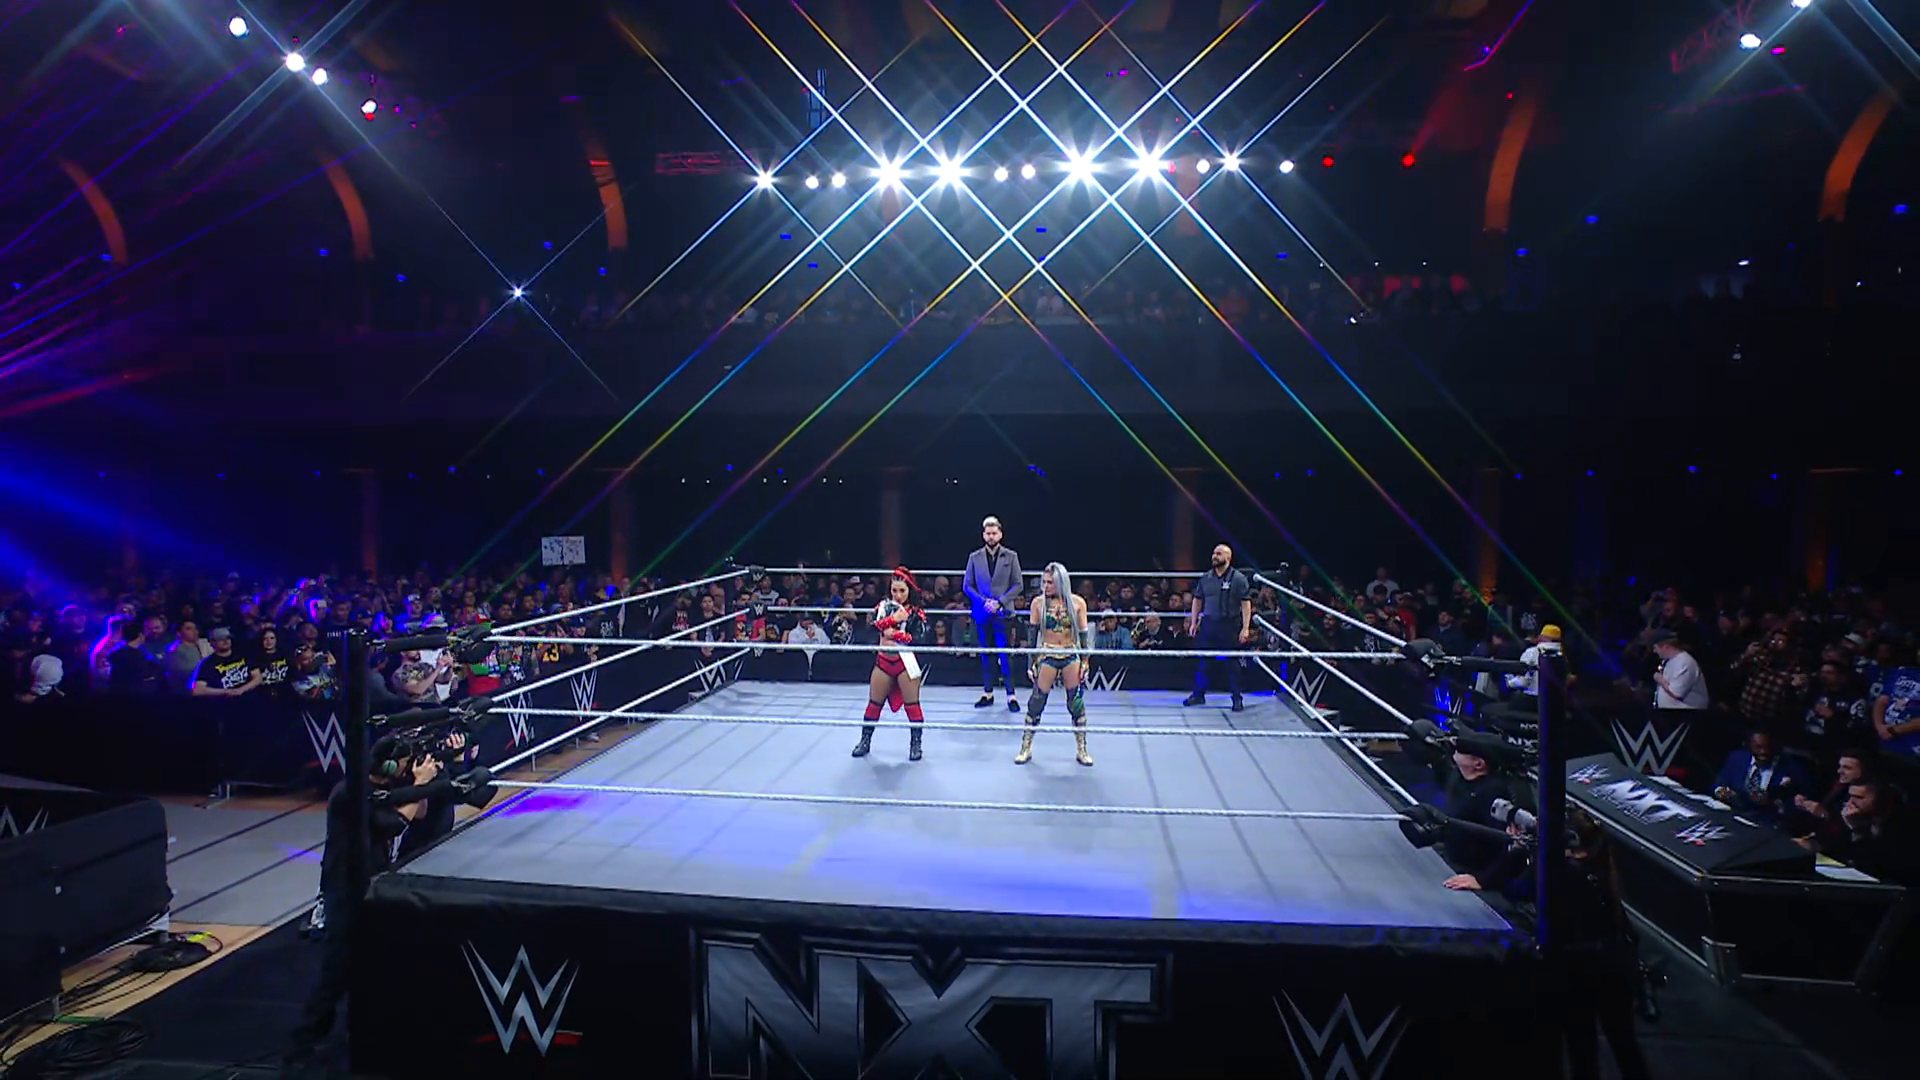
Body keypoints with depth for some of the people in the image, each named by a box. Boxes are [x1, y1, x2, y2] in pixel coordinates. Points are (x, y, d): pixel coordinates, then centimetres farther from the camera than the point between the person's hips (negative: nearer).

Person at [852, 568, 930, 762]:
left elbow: (918, 637, -16)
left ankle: (915, 743, 15)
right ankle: (865, 740, 26)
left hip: (906, 661, -3)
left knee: (912, 705, 1)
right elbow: (875, 626, -11)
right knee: (874, 703, 12)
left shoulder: (916, 612, -4)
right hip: (884, 660, 3)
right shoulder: (884, 606, 4)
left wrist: (893, 634, -18)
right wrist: (894, 618, -22)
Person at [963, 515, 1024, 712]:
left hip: (1003, 613, -2)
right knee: (986, 655, 7)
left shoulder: (1011, 556, 4)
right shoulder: (974, 558, 8)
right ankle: (987, 693, 15)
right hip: (982, 614, 2)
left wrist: (1000, 602, -11)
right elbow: (967, 586, 7)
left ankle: (1010, 695, 1)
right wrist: (984, 602, -8)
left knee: (1005, 655, -4)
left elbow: (1018, 585, 1)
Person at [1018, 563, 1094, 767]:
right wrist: (1031, 663, 1)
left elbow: (1084, 634, 3)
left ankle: (1082, 750, 18)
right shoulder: (1038, 602, -3)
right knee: (1036, 702, 2)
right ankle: (1026, 748, 15)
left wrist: (1085, 662, 1)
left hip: (1071, 657, 0)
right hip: (1047, 656, 0)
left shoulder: (1077, 603, -4)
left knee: (1077, 704, 5)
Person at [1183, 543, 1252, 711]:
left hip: (1230, 626, -4)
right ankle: (1198, 694, 18)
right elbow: (1197, 600, 15)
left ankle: (1237, 698, 14)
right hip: (1208, 624, 4)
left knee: (1232, 664, 4)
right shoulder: (1206, 578, 7)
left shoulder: (1238, 578, -5)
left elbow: (1246, 604, -8)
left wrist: (1246, 628, -14)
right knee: (1202, 661, 7)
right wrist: (1193, 623, 9)